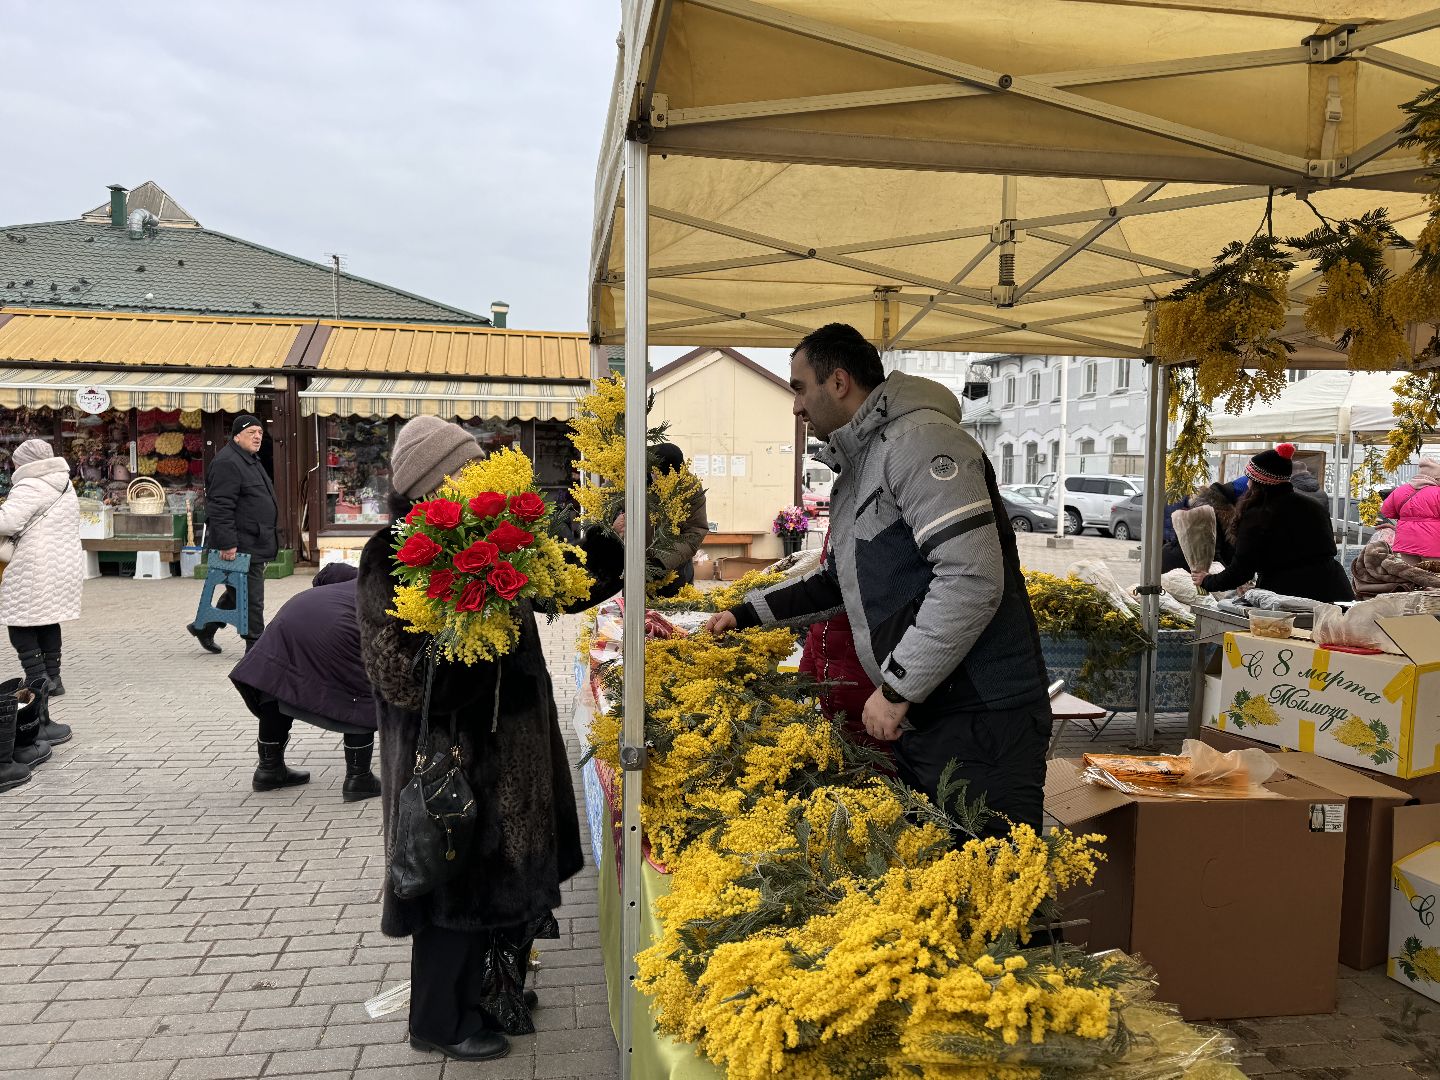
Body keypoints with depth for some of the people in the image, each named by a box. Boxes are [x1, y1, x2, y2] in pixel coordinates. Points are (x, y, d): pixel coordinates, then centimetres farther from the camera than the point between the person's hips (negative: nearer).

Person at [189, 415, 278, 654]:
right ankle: (255, 646, 2)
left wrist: (268, 540, 27)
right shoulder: (227, 463, -16)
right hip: (240, 546, -11)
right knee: (250, 597, -5)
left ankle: (204, 628, 35)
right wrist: (227, 543, -25)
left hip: (254, 544, 11)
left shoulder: (251, 460, 19)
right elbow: (221, 507, -22)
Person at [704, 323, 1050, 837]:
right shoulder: (856, 470, 19)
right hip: (917, 719, 10)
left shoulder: (918, 440, -13)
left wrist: (897, 688, -19)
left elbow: (972, 579, -24)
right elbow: (838, 579, 32)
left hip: (982, 723, -10)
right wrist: (747, 612, 28)